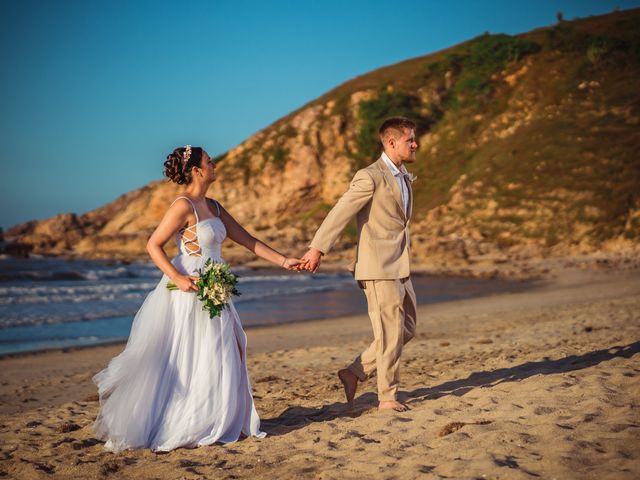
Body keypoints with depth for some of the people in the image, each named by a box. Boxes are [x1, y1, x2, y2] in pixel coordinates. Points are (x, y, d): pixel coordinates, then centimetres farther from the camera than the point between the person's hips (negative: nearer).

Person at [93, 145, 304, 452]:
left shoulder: (213, 207, 12)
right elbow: (153, 246, -15)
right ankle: (176, 431, 10)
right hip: (188, 294, -9)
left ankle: (208, 426, 21)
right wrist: (178, 279, -25)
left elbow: (247, 240, 14)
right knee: (184, 365, -2)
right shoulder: (183, 206, -13)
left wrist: (283, 261, 10)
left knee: (216, 362, 11)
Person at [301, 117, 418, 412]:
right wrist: (317, 249, -22)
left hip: (400, 267, 9)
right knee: (390, 333, -3)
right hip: (379, 268, -9)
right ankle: (387, 397, 9)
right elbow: (340, 213, -17)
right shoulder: (370, 177, -12)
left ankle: (355, 372, 20)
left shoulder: (404, 178, 16)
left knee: (406, 330, 13)